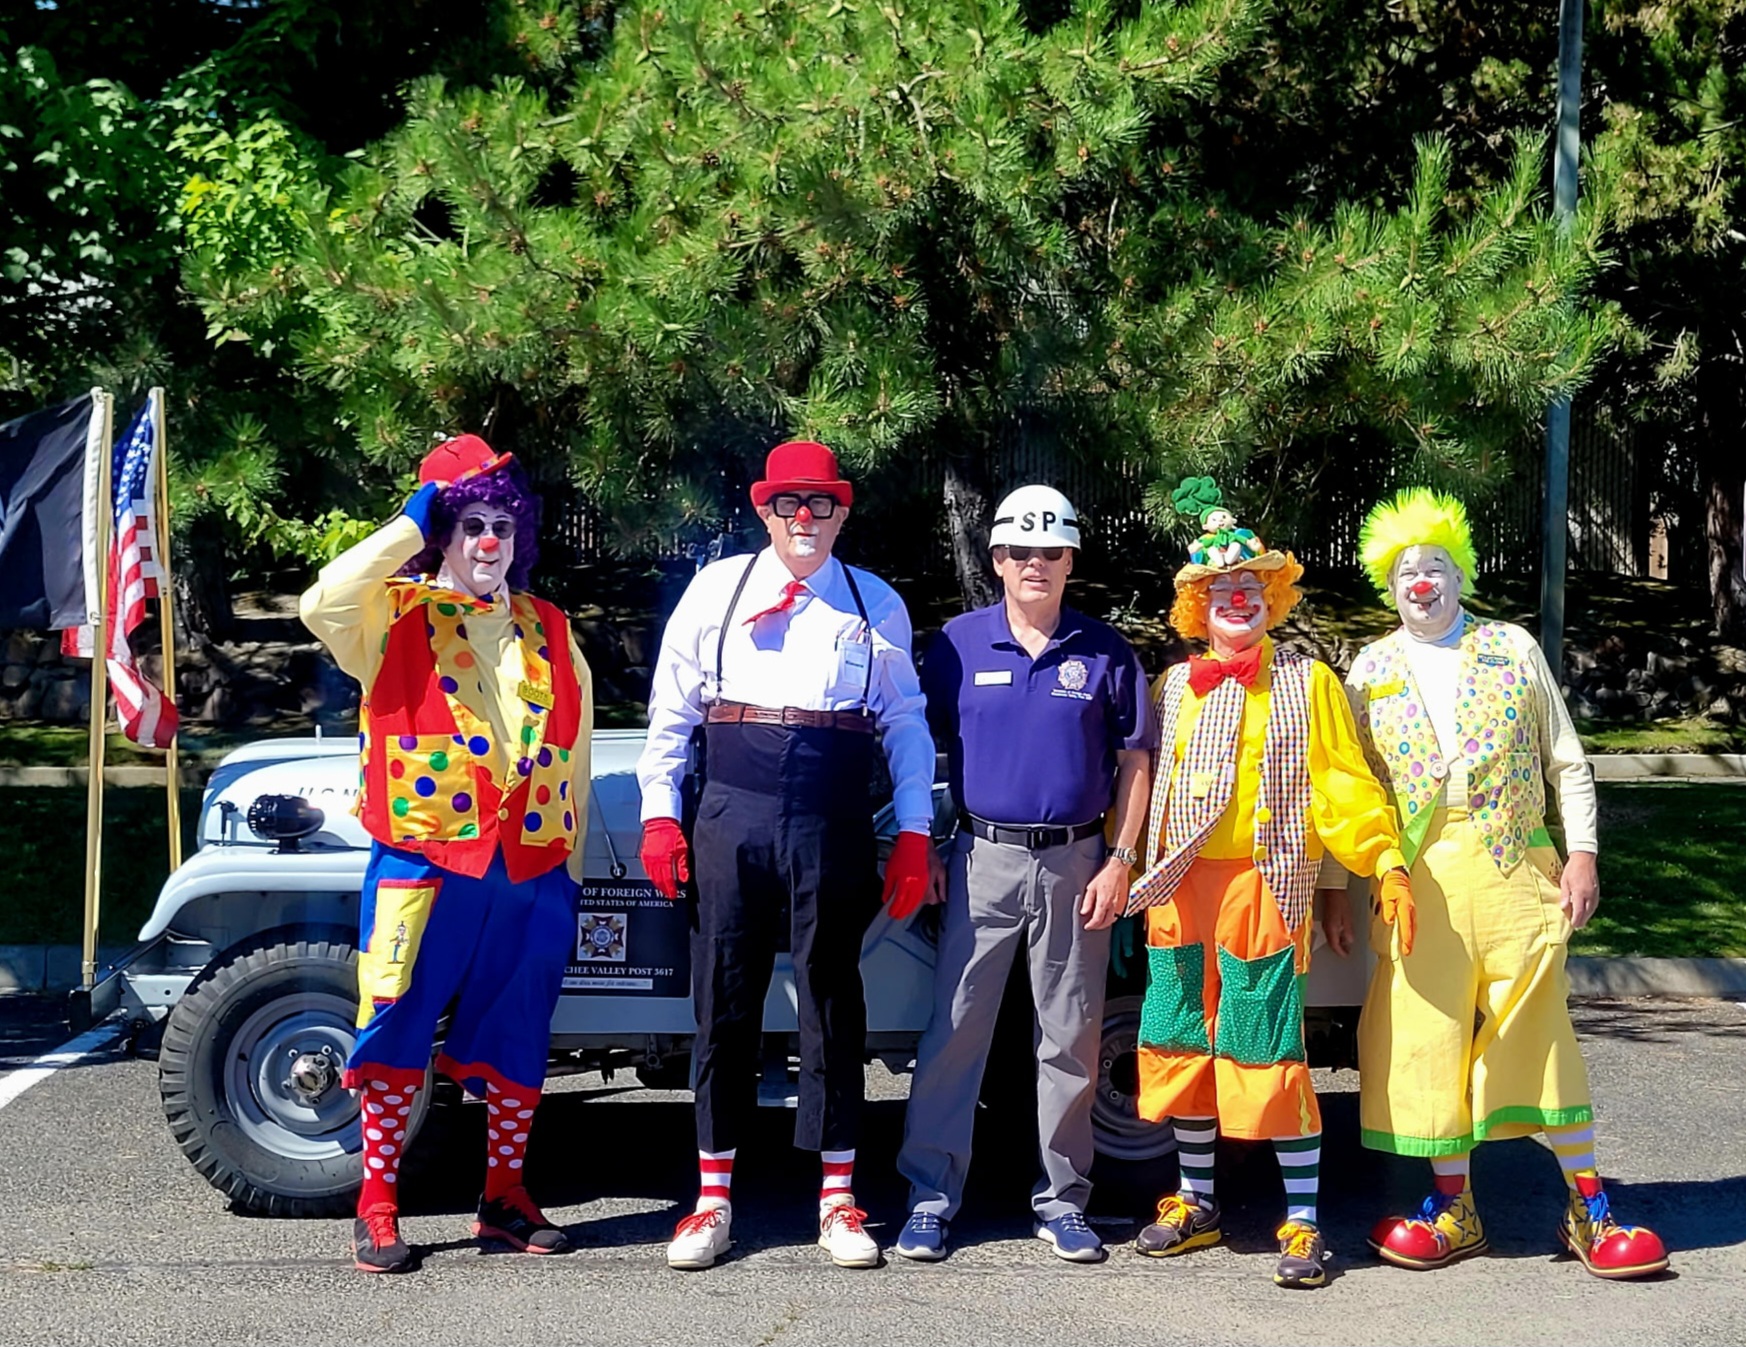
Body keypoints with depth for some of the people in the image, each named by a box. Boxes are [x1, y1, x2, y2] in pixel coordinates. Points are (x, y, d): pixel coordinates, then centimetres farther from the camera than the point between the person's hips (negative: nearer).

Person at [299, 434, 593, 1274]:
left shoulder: (547, 630, 13)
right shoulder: (396, 615, 2)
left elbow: (573, 753, 16)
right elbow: (323, 603, -21)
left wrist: (570, 870, 13)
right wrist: (409, 525, -14)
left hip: (533, 869, 4)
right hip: (425, 860, -4)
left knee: (517, 1039, 10)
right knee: (401, 1034, -1)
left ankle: (505, 1198, 22)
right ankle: (377, 1208, 8)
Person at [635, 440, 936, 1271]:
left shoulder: (877, 604, 10)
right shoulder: (717, 588, 9)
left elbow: (906, 724, 9)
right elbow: (672, 708, 8)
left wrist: (914, 834, 3)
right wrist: (659, 813, 0)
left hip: (834, 823, 0)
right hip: (733, 812, 0)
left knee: (832, 998, 5)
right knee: (725, 997, 3)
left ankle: (838, 1198, 14)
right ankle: (714, 1196, 14)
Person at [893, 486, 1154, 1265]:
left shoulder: (1104, 653, 4)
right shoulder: (959, 644, 3)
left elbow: (1134, 762, 6)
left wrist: (1120, 863, -2)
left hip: (1075, 863, 1)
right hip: (984, 857, -1)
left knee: (1071, 1039, 6)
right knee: (954, 1029, -2)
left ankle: (1062, 1201, 16)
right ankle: (932, 1195, 5)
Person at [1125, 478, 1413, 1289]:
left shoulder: (1307, 683, 4)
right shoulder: (1173, 687, 14)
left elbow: (1343, 785, 0)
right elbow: (1145, 787, 19)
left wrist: (1387, 861, -10)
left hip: (1264, 886, -4)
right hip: (1180, 889, 4)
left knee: (1269, 1054, -7)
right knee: (1184, 1048, 9)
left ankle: (1303, 1224, 2)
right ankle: (1196, 1205, 24)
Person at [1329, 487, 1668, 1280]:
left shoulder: (1513, 649, 8)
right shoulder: (1372, 670, 11)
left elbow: (1567, 762, 7)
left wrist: (1582, 853, -2)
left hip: (1516, 862, -1)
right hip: (1420, 873, 1)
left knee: (1541, 1028, -1)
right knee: (1428, 1033, 2)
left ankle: (1587, 1210, 8)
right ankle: (1454, 1209, 15)